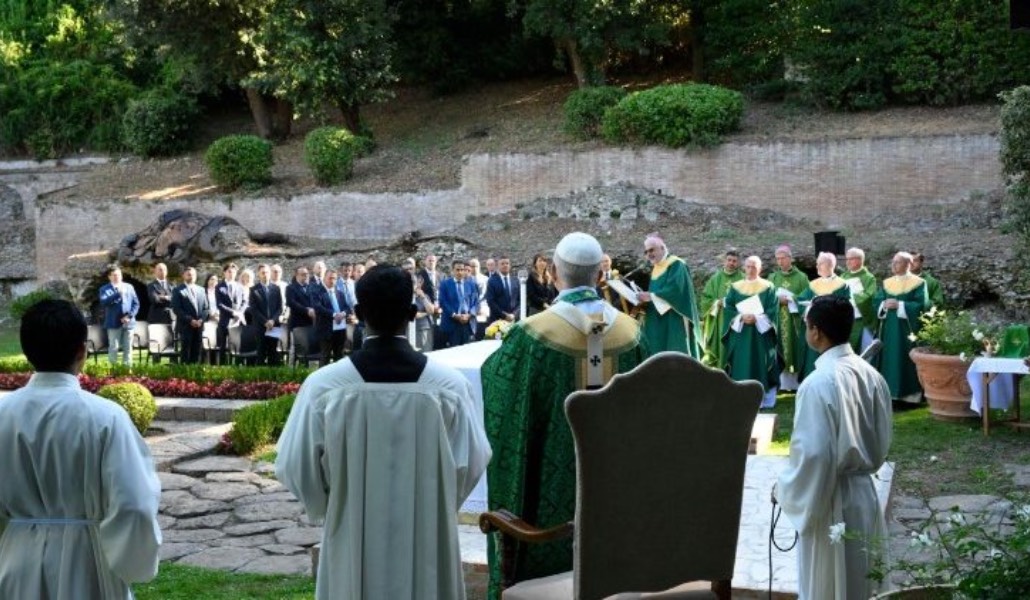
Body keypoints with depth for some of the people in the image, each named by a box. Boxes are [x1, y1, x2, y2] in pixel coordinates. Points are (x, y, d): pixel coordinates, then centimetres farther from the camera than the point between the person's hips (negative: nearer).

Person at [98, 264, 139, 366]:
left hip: (128, 323, 3)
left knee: (128, 348, 5)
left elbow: (136, 303, 9)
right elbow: (104, 302, -15)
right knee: (113, 348, -4)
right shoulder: (105, 289, 3)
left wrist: (129, 316, -6)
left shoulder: (129, 287, 13)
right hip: (114, 323, -3)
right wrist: (118, 294, -22)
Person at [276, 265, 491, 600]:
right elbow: (472, 463, -4)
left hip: (352, 545, 0)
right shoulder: (450, 384, -12)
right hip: (428, 544, 0)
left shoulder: (323, 385, -13)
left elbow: (295, 466, -6)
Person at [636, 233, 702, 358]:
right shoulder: (656, 269, 17)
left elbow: (675, 289, -21)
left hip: (675, 320, -8)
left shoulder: (676, 265, -8)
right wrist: (645, 298, -3)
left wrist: (651, 296, -20)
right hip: (659, 322, 8)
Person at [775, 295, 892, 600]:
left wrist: (784, 489, -8)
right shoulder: (872, 375, 0)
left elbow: (812, 453, -24)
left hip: (828, 500, -7)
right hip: (864, 493, 7)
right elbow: (882, 443, 10)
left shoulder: (818, 383, -22)